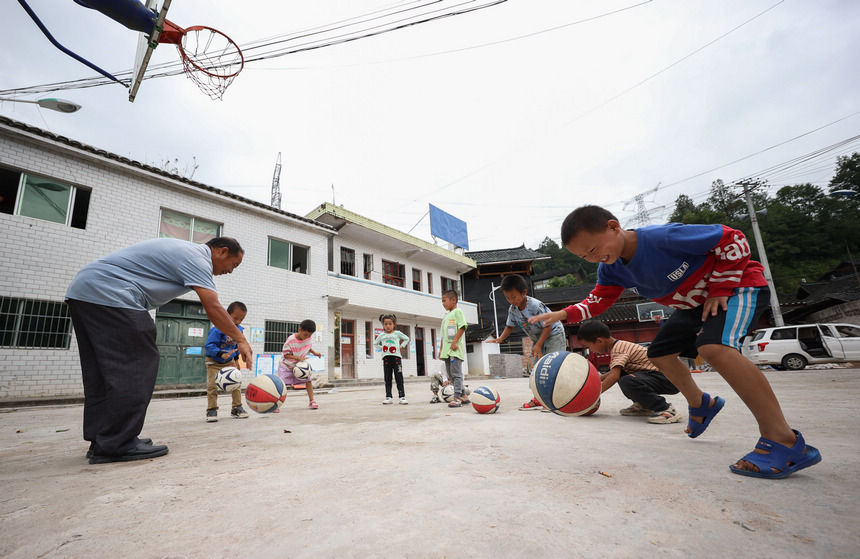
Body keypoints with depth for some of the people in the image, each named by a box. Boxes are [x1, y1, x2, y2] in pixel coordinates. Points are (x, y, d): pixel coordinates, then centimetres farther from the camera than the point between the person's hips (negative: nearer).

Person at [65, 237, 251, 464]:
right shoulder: (196, 258, -10)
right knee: (137, 366, -9)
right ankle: (118, 444, -7)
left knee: (102, 370, 12)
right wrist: (240, 340, -13)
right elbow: (213, 308, -18)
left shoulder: (183, 250, 21)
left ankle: (100, 442, 18)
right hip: (108, 294, -11)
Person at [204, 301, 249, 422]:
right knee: (212, 385, -9)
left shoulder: (240, 330, -5)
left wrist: (236, 358, 8)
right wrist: (221, 354, -40)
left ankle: (237, 408, 10)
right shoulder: (218, 329, -25)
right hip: (214, 361, -5)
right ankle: (211, 410, 4)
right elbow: (210, 345, -28)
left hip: (229, 361, 5)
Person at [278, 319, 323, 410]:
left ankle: (311, 401, 3)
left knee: (308, 380, -7)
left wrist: (315, 353, -9)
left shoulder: (309, 339, -12)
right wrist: (297, 357, -33)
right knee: (281, 383, -16)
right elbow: (285, 354, -21)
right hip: (286, 365, -4)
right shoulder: (291, 340, -27)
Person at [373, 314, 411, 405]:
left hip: (396, 356, -2)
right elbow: (375, 343, 25)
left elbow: (406, 339, 16)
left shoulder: (397, 333, 6)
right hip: (386, 357, 2)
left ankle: (402, 396, -4)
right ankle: (388, 397, 9)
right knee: (387, 378, 4)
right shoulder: (381, 335, 11)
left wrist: (401, 346, 3)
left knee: (399, 378, -5)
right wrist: (381, 348, 8)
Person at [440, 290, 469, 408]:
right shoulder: (446, 316, 23)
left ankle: (456, 397, -10)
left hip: (455, 349, -9)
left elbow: (462, 327, -12)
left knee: (456, 373, -10)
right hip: (447, 350, 9)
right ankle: (463, 395, 17)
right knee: (450, 374, 10)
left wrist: (455, 341, -20)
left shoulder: (457, 311, -1)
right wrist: (441, 349, 19)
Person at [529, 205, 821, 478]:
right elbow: (598, 301, -7)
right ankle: (700, 404, 36)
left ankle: (785, 442, -24)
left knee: (714, 346, -34)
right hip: (694, 304, 9)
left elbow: (733, 239, -24)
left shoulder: (664, 237, -34)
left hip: (738, 287, -8)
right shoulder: (611, 269, -11)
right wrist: (565, 313, -25)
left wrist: (720, 289, -22)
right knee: (659, 351, 12)